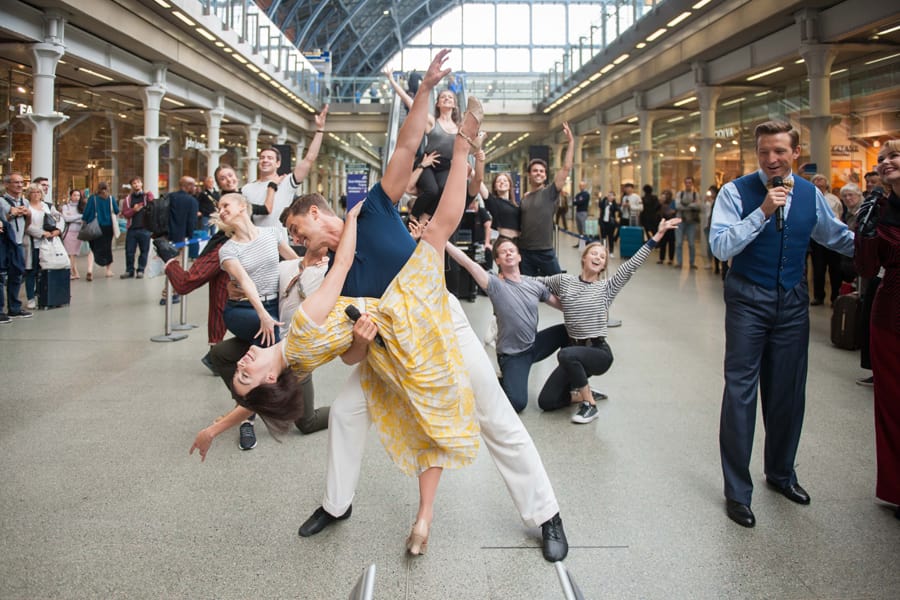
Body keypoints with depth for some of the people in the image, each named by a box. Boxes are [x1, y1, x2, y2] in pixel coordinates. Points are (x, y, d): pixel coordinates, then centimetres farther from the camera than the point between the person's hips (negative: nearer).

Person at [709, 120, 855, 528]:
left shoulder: (810, 195, 5)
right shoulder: (736, 192, -9)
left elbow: (838, 237, 19)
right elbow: (720, 246, -20)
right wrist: (763, 211, -25)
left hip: (792, 300, 5)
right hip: (748, 299, -4)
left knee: (788, 391, 14)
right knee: (741, 390, -3)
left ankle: (781, 472, 35)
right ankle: (737, 491, 8)